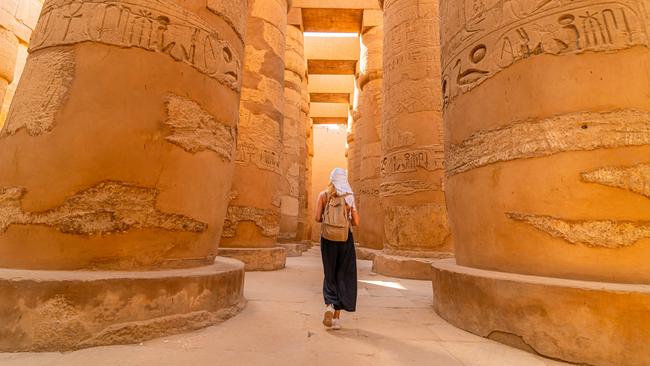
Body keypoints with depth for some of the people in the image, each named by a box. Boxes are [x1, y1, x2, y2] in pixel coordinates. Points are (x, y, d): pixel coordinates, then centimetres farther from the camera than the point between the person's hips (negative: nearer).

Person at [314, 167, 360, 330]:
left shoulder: (323, 195, -1)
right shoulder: (349, 196, -1)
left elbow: (318, 218, -7)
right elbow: (356, 222, -3)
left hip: (328, 238, 0)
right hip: (345, 239, 0)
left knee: (330, 275, 15)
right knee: (343, 276, 10)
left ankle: (329, 305, -7)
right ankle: (336, 317, 12)